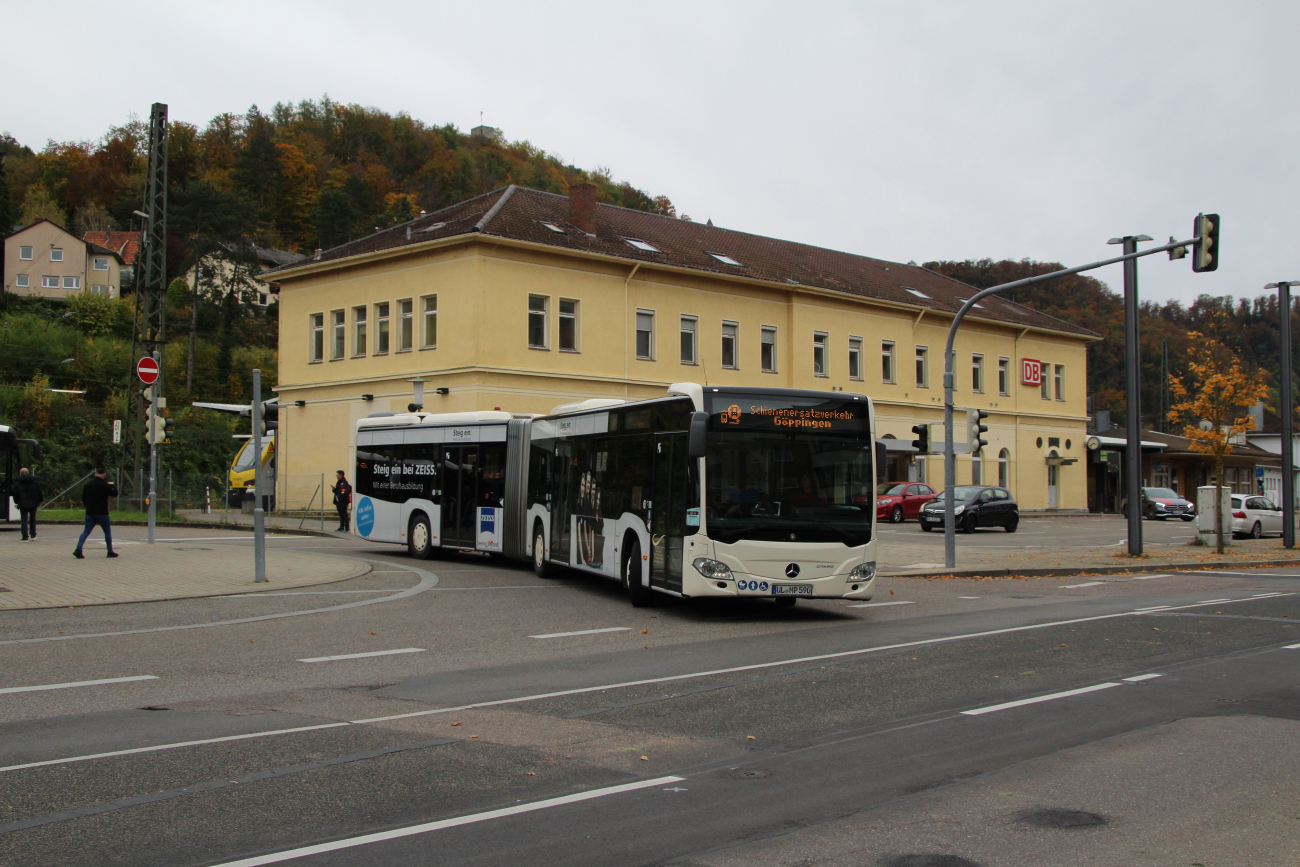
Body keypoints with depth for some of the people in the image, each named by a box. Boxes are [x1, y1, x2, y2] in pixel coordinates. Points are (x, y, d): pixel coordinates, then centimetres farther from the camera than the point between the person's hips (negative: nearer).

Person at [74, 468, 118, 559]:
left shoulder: (88, 484, 8)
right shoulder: (104, 485, -11)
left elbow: (83, 498, 15)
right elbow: (114, 493, -6)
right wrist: (113, 485, 12)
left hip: (89, 513, 5)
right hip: (102, 513, -5)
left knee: (86, 531, 4)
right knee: (107, 531, 9)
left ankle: (78, 549, -13)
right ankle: (110, 551, 13)